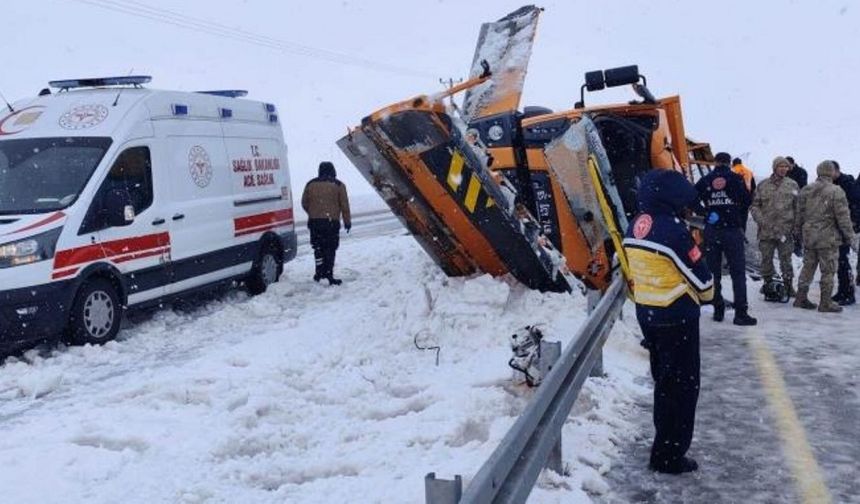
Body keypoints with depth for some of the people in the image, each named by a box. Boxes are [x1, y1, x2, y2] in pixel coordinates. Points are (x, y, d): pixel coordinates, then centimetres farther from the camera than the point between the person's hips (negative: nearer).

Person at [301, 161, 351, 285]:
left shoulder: (311, 184, 8)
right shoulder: (338, 185, 1)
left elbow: (304, 203, 12)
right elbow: (344, 205, 0)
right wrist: (347, 221, 8)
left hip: (314, 221, 3)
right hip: (331, 221, -3)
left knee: (318, 247, 13)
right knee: (330, 248, 0)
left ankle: (320, 272, 13)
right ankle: (328, 274, -5)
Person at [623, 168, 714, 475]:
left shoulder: (636, 226, 4)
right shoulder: (672, 228, -21)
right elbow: (698, 274, -13)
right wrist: (706, 294, 6)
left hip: (646, 312, 8)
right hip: (676, 316, -8)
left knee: (663, 379, 21)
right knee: (683, 385, 3)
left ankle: (664, 444, 33)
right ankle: (669, 457, 8)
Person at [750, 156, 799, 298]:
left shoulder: (792, 185, 3)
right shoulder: (763, 185, 4)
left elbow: (798, 208, 5)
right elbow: (754, 205, 7)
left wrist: (797, 227, -2)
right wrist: (760, 219, -9)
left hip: (785, 230, -1)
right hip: (766, 230, 1)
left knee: (786, 259, 5)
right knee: (766, 259, 9)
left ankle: (788, 285, 16)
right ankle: (768, 284, 22)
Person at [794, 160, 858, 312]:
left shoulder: (805, 190, 3)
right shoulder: (836, 191, -14)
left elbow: (799, 214, 10)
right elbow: (843, 217, -12)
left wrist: (797, 230, 22)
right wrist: (851, 237, -5)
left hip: (809, 237, 5)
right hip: (828, 238, -5)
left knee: (808, 267, 15)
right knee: (828, 271, 3)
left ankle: (801, 298, 20)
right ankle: (825, 303, 7)